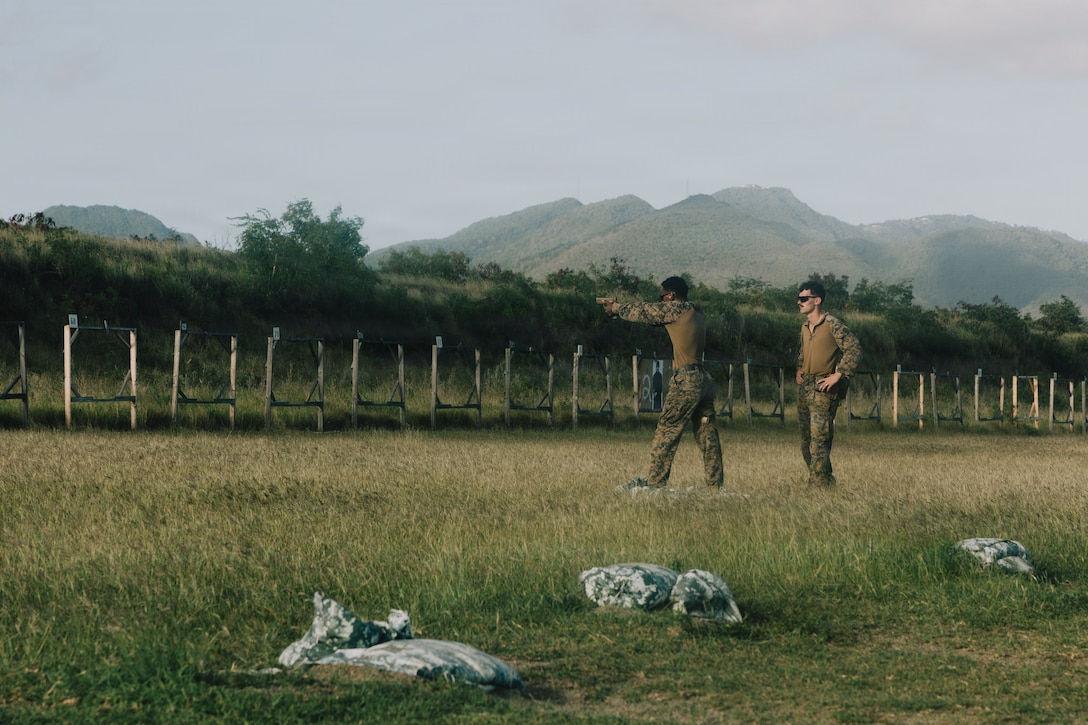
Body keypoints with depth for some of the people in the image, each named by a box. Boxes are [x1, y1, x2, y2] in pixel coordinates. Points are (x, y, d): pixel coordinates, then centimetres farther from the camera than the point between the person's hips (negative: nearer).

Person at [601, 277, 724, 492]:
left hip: (685, 382, -8)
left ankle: (656, 483, -1)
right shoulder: (698, 315, 17)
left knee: (666, 433, -2)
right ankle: (715, 484, 10)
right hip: (704, 381, 8)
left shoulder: (676, 310, -7)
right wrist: (620, 309, 27)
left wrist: (616, 308, 21)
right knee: (707, 436, 9)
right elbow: (652, 314, 25)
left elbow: (644, 311, 4)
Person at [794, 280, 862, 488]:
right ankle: (825, 481, 20)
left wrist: (838, 375, -18)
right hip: (804, 387, 9)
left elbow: (854, 349, -17)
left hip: (822, 390, -9)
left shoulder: (833, 325, -11)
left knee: (819, 440, -13)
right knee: (806, 441, 11)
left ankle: (819, 485, -13)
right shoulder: (805, 328, 14)